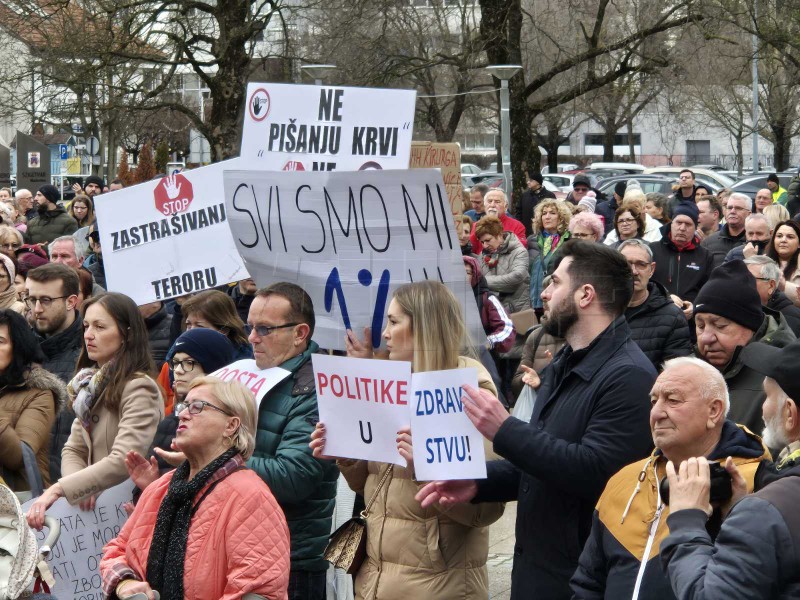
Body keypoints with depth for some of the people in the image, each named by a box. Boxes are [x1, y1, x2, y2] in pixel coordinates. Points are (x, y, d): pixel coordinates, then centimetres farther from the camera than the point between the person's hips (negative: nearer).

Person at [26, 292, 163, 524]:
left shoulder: (139, 388, -12)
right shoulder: (92, 386, 15)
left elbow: (123, 463, -23)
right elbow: (73, 450, 14)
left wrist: (57, 489, -26)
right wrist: (80, 487, -8)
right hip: (94, 506, 7)